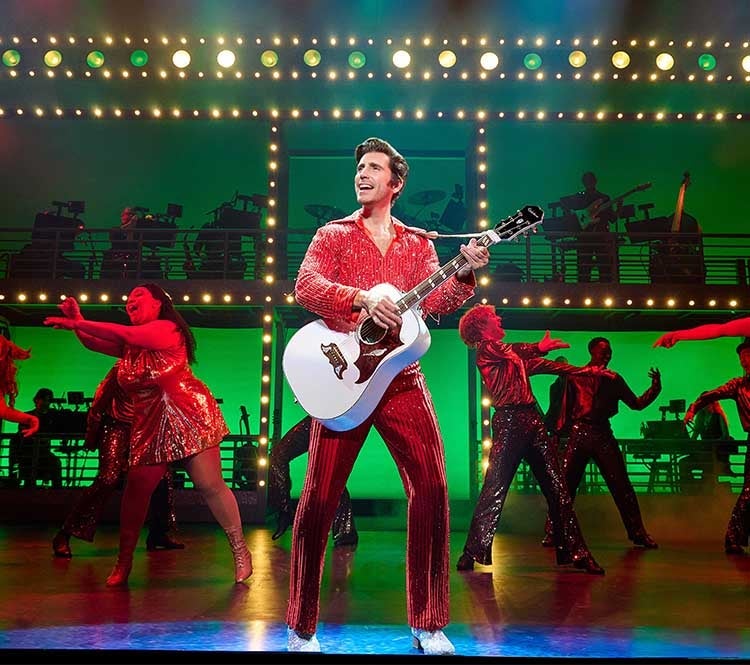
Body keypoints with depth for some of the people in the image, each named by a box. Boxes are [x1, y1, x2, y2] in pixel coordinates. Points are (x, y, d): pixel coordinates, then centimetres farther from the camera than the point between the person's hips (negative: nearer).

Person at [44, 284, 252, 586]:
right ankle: (124, 560, 13)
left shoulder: (168, 329, -8)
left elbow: (126, 334, -21)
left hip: (188, 417, -7)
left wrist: (78, 323, -17)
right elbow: (96, 343, 12)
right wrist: (77, 322, -5)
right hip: (149, 425, 7)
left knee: (210, 485, -6)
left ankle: (239, 548, 8)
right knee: (135, 490, 0)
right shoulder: (131, 343, 17)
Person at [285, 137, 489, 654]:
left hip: (402, 380, 2)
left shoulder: (418, 243, 15)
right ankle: (302, 628, 14)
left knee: (431, 488, -5)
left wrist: (465, 273, -16)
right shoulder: (333, 235, 9)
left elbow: (434, 302, 2)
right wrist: (362, 298, -23)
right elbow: (305, 286, -8)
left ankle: (428, 624, 10)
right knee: (321, 495, -3)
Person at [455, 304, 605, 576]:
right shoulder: (486, 349, 3)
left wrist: (584, 370, 30)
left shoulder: (517, 356, 27)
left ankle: (576, 552, 4)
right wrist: (539, 347, -28)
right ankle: (473, 552, -3)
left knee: (557, 487, 2)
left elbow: (543, 365, 31)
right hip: (509, 422, -7)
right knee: (495, 489, -9)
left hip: (533, 421, 8)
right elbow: (513, 351, -16)